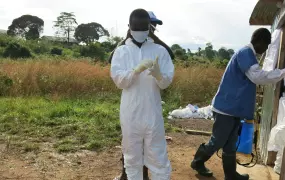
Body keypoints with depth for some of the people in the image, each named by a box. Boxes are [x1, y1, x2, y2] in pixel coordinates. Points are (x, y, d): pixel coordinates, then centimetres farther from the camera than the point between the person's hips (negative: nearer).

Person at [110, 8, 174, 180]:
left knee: (158, 156, 9)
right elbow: (118, 79, -10)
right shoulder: (121, 51, 2)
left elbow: (167, 81, -6)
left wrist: (158, 75, -29)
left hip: (153, 112, -1)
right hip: (130, 113, 1)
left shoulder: (160, 50, 1)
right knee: (132, 156, 17)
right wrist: (136, 70, -27)